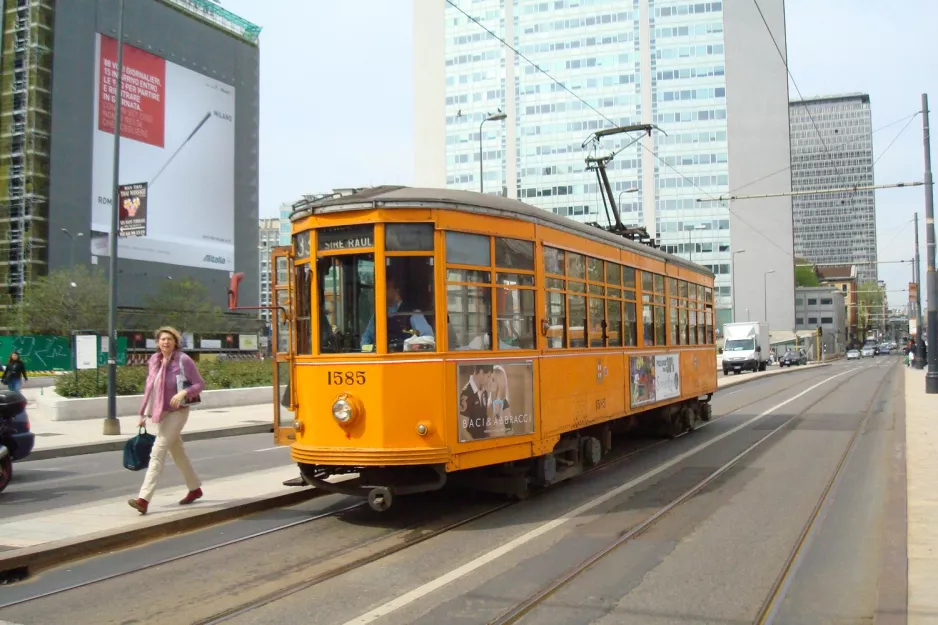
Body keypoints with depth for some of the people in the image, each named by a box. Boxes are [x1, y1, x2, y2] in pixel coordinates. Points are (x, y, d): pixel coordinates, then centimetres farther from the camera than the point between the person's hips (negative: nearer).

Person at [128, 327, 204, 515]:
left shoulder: (183, 360, -11)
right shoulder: (154, 360, 5)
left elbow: (200, 383, -8)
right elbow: (149, 388, 12)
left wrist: (184, 392, -26)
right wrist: (143, 413, 12)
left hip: (176, 413, -7)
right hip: (159, 413, 7)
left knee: (157, 453, -13)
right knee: (178, 452, 17)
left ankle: (144, 499, -15)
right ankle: (195, 488, 33)